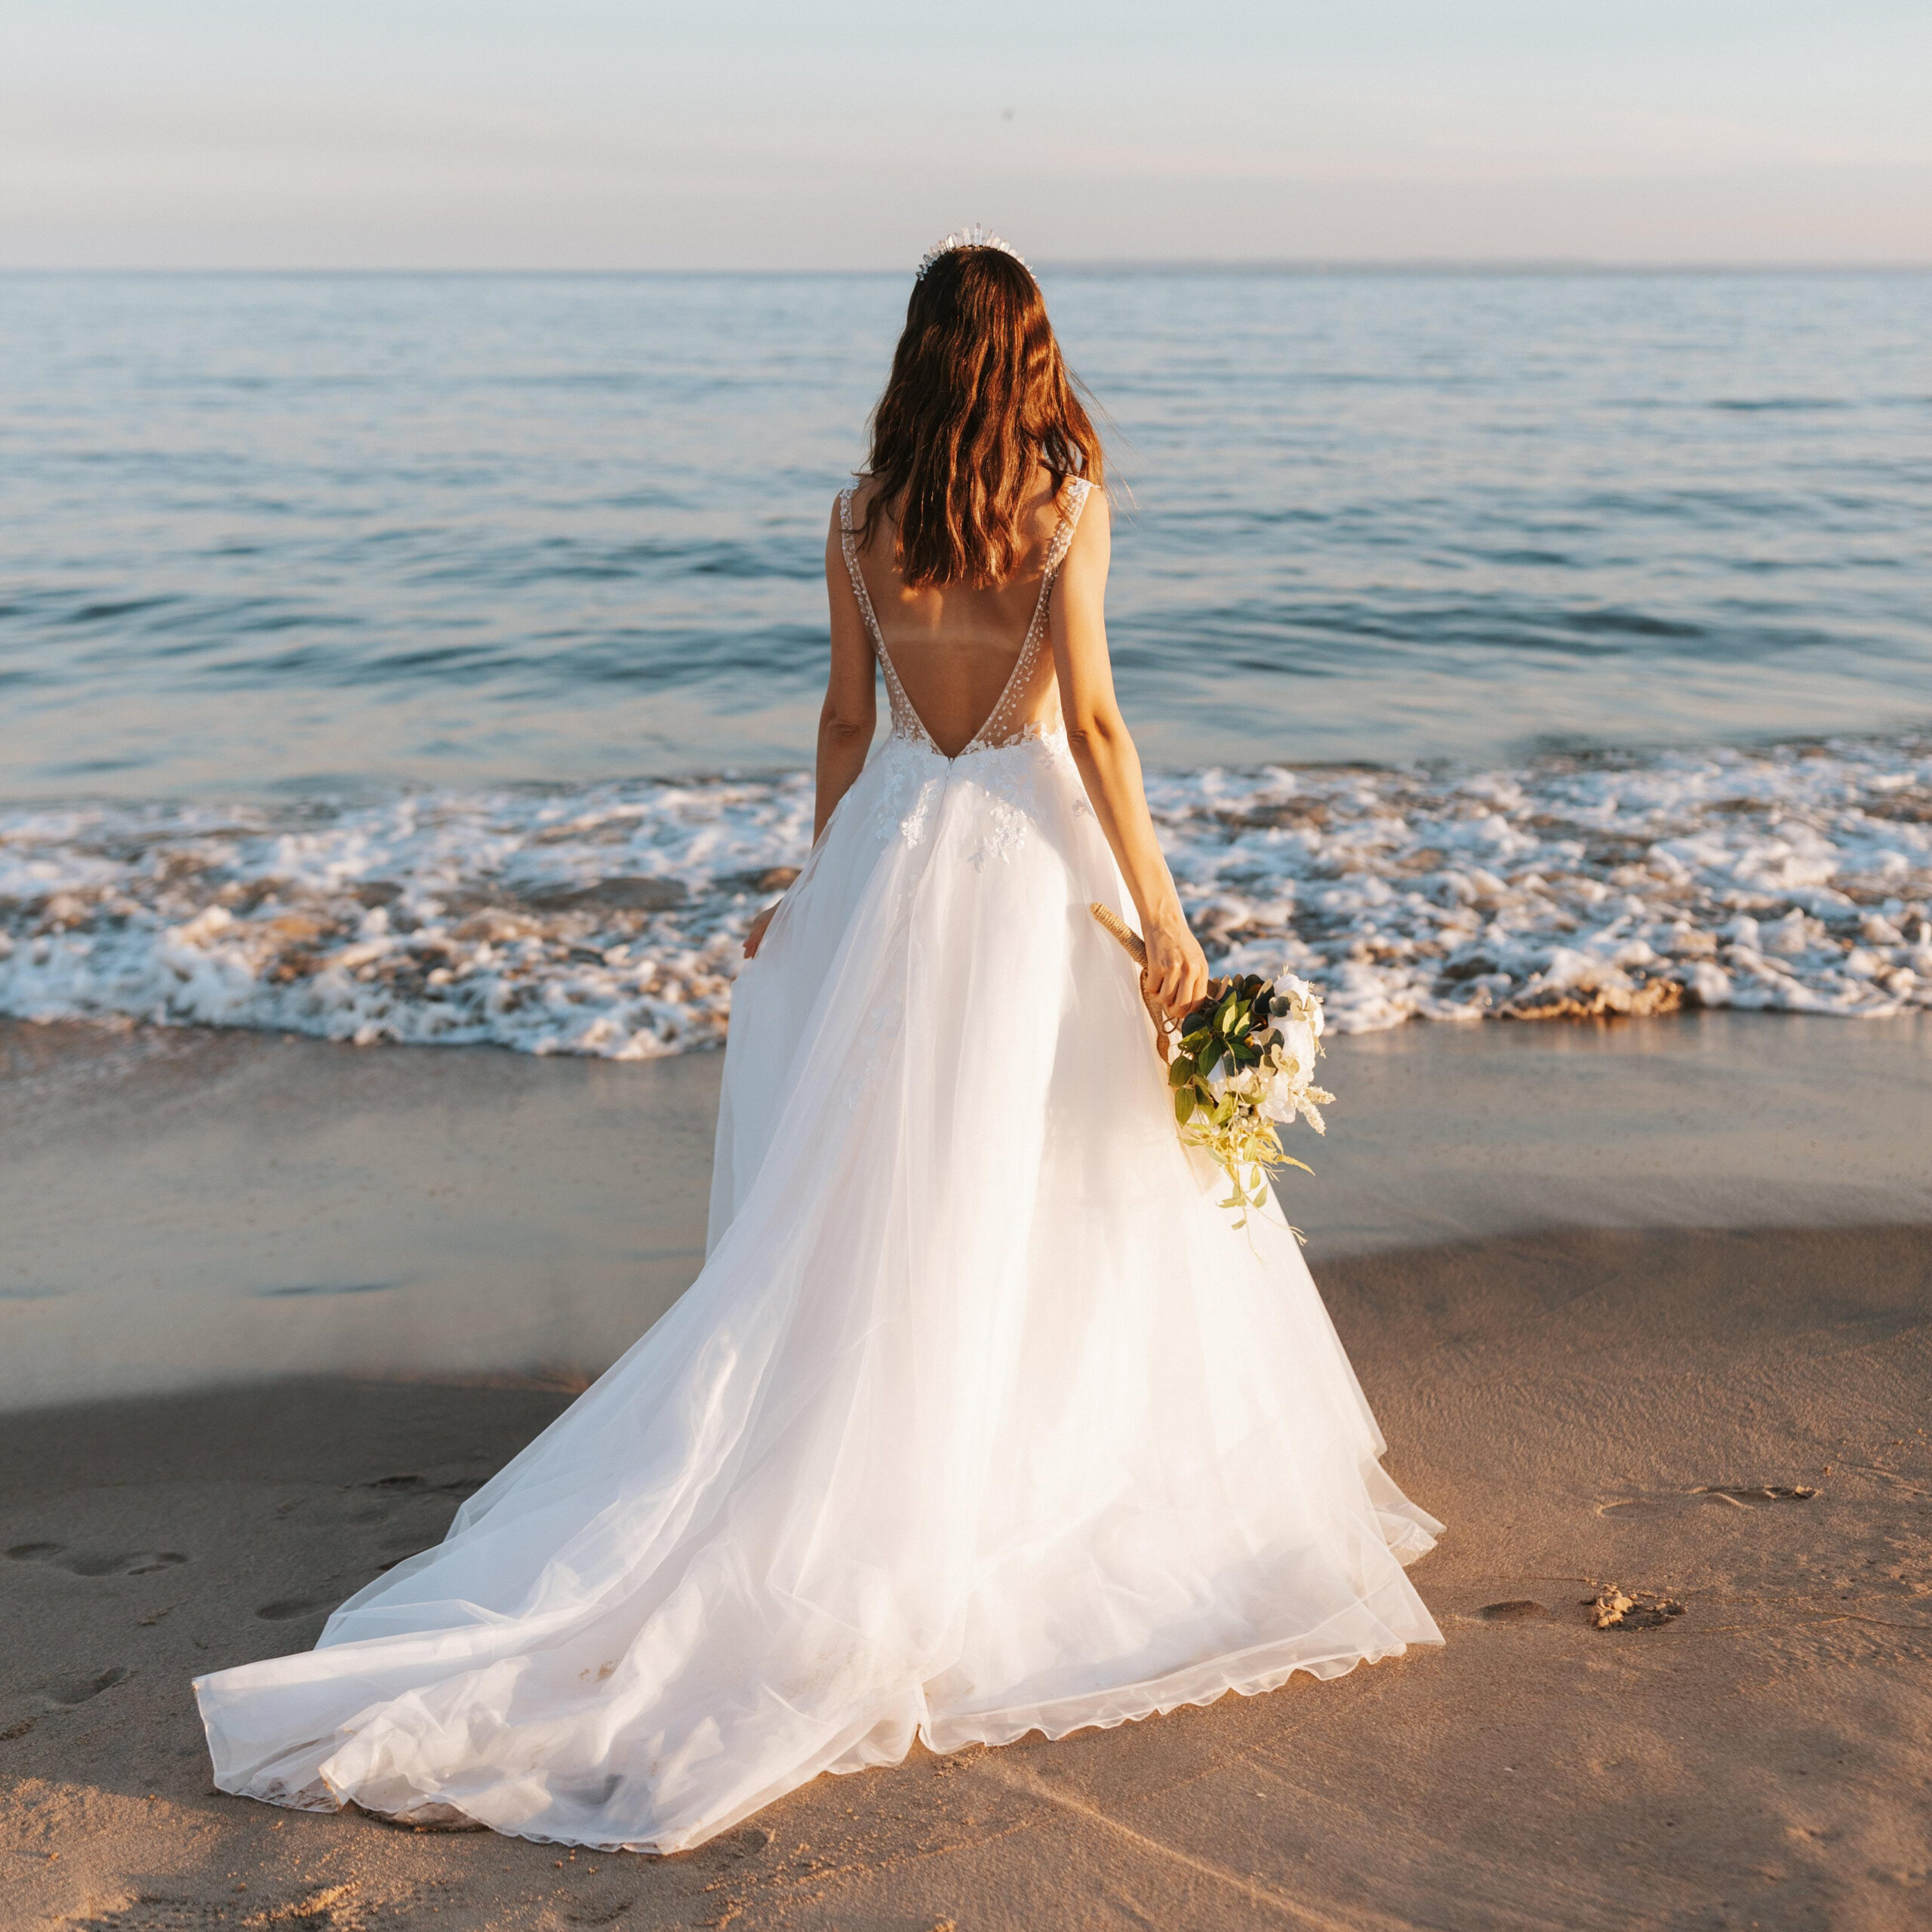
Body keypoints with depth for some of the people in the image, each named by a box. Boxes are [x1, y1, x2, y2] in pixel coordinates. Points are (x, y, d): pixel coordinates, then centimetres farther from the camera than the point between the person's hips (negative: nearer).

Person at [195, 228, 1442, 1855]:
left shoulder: (859, 517, 4)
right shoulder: (1068, 504, -8)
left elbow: (847, 719, 8)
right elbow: (1090, 718, -12)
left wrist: (823, 883, 19)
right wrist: (1160, 910, -9)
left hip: (896, 843, 4)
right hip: (1031, 856, -3)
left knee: (872, 1199, 11)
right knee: (1063, 1191, 9)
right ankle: (1047, 1466, 19)